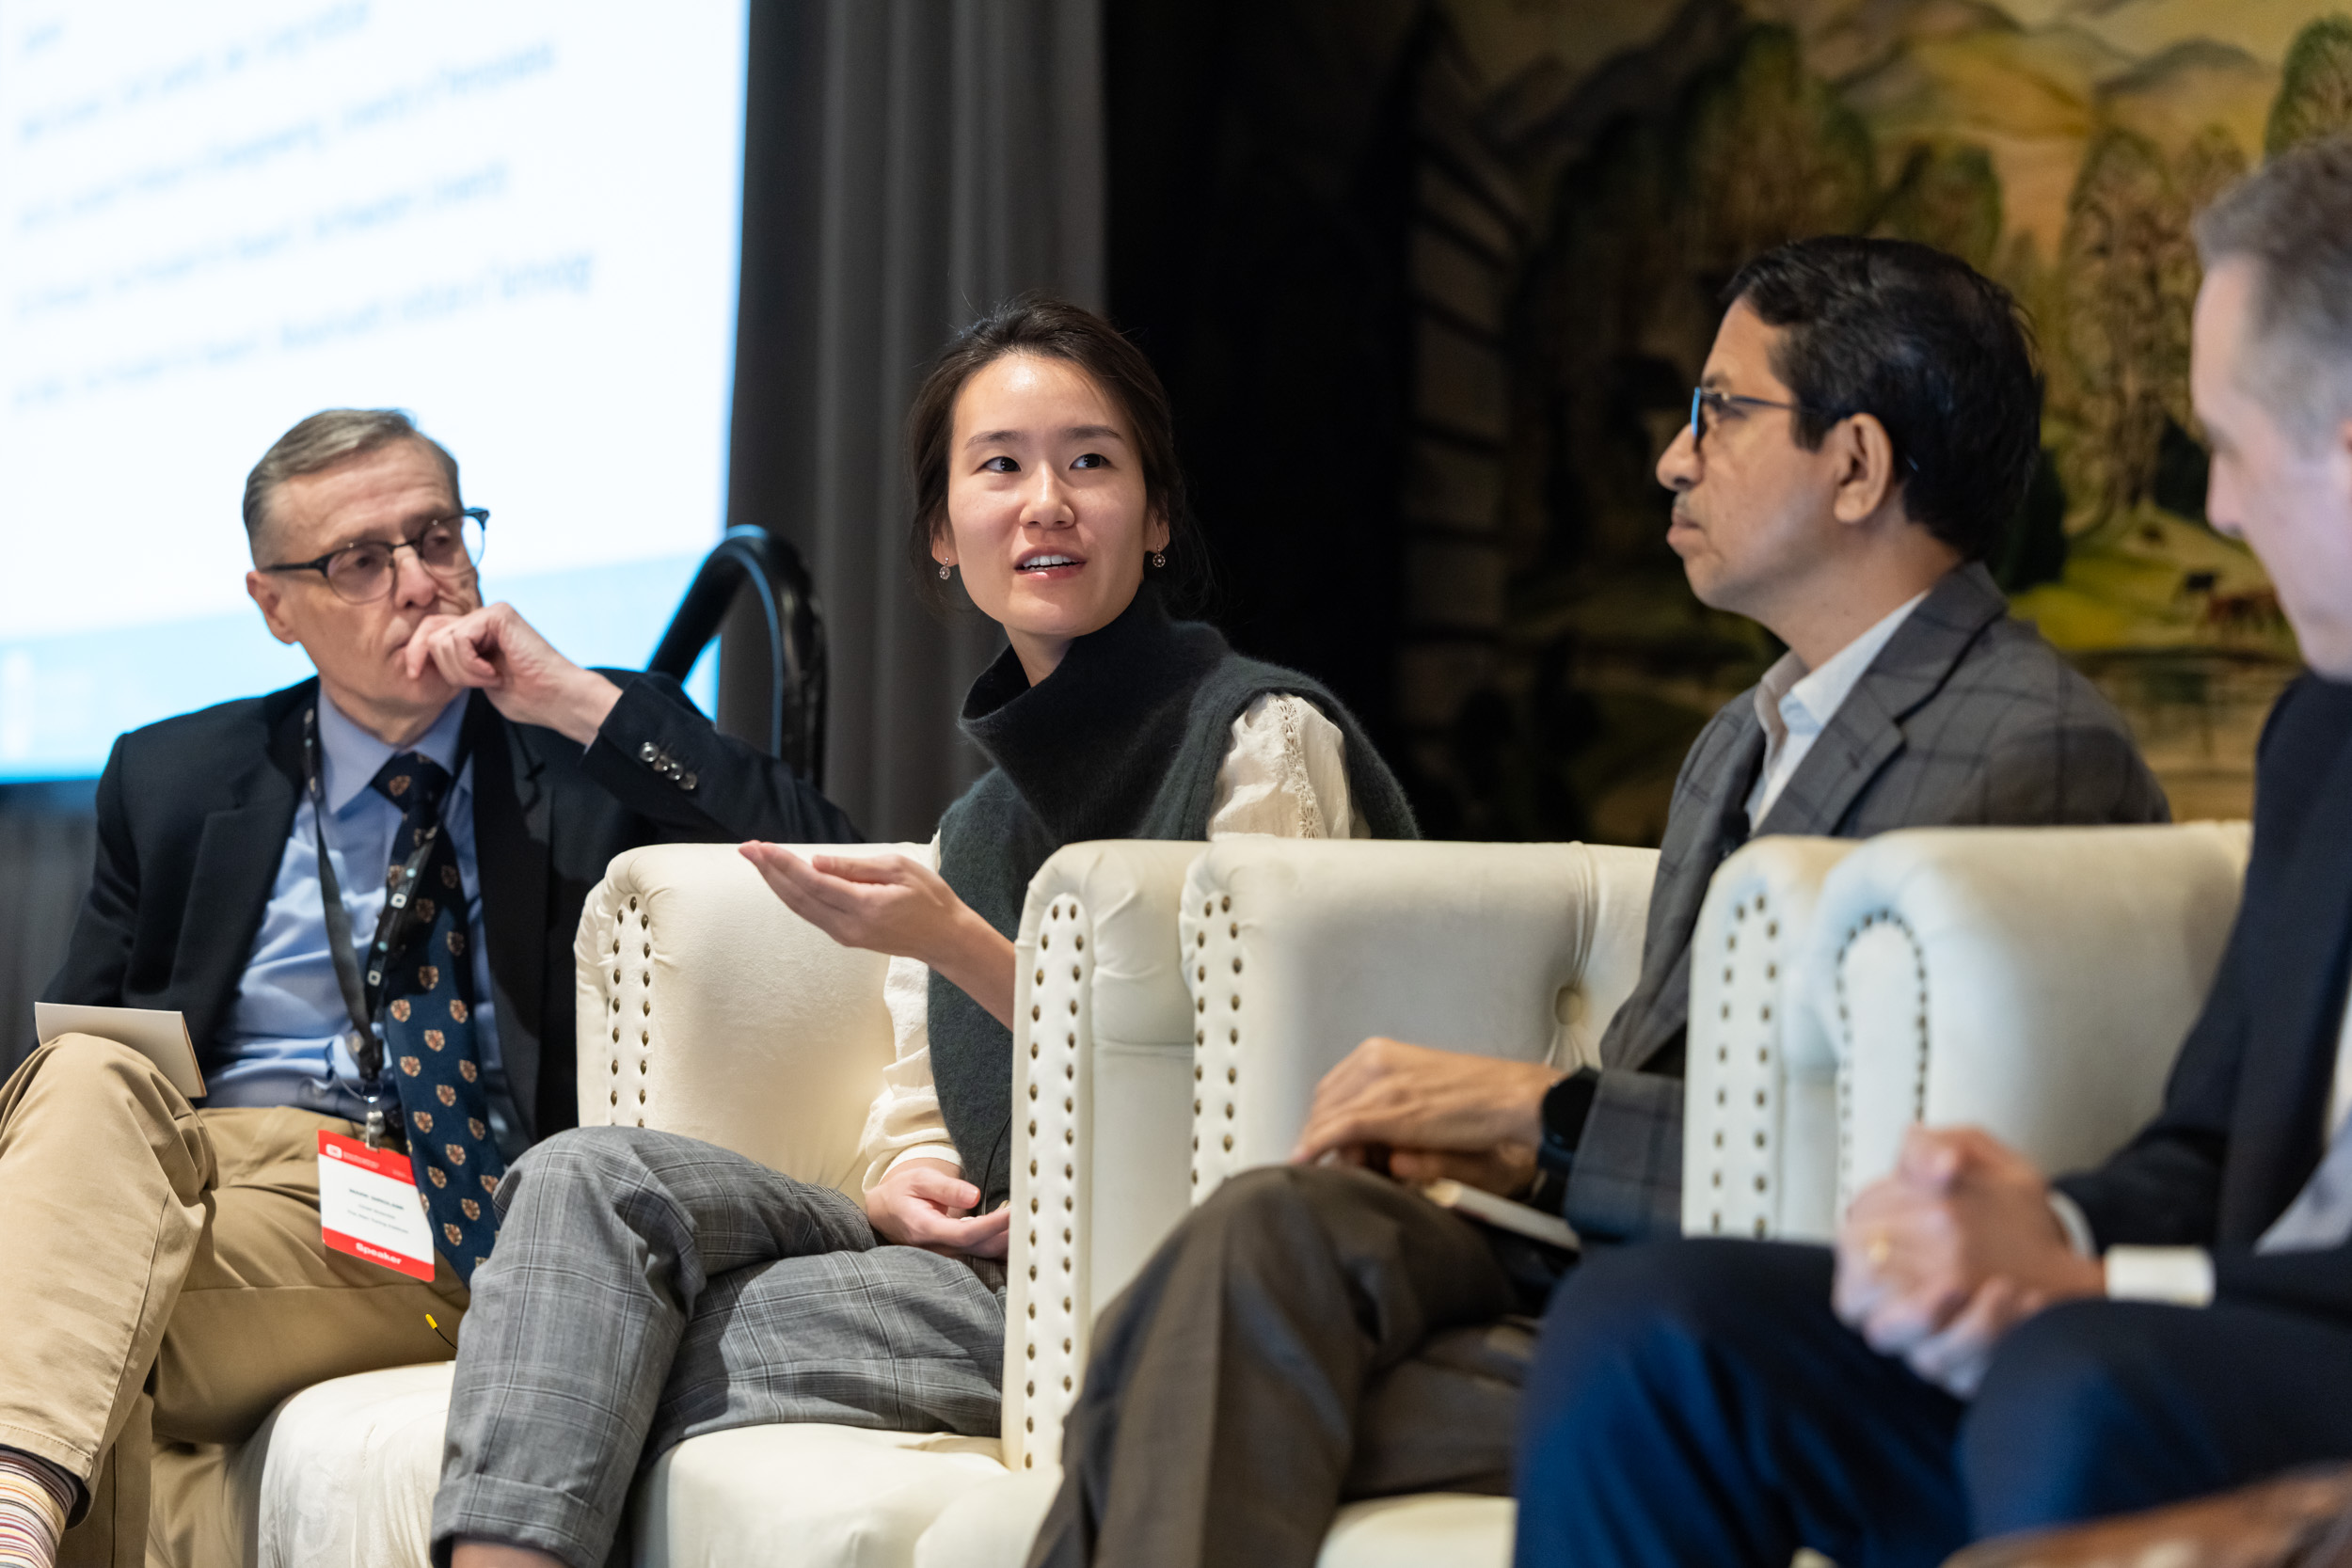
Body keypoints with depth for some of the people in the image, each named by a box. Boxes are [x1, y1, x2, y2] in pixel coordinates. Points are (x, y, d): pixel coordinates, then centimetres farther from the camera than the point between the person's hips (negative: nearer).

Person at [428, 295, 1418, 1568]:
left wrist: (957, 946, -18)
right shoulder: (972, 827, 21)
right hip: (992, 1267, 7)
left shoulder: (1265, 738, -2)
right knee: (595, 1174, -19)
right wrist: (906, 1180, -6)